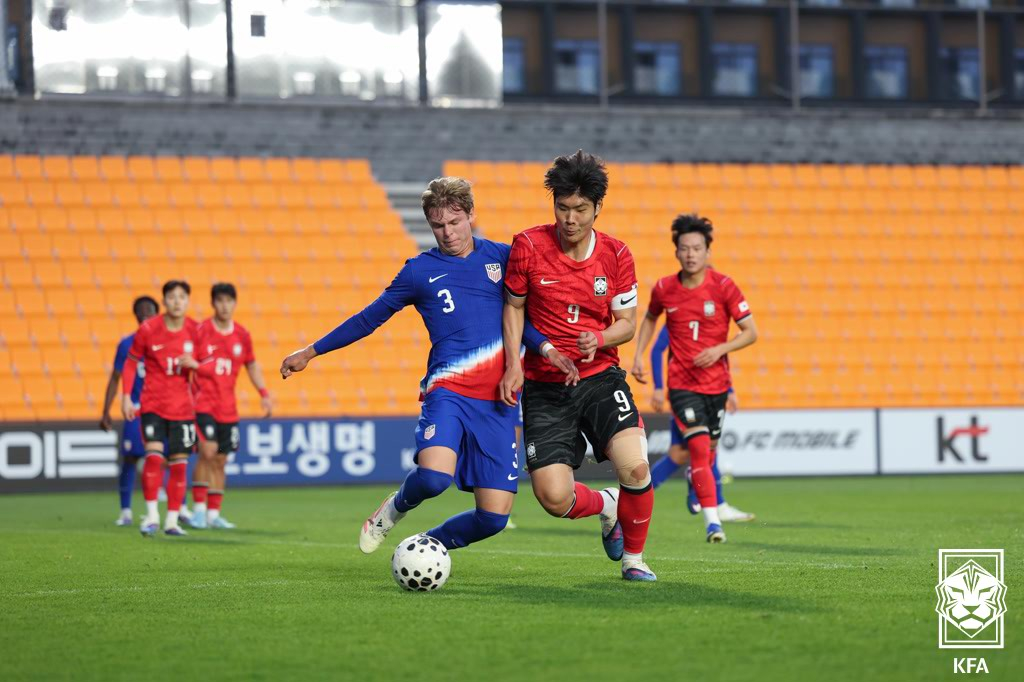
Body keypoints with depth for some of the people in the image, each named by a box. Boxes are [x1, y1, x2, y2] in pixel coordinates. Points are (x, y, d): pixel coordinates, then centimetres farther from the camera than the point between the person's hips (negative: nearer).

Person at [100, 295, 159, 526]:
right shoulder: (127, 344, 4)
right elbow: (115, 379, 8)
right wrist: (106, 412, 3)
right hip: (136, 410, 0)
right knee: (129, 459, -4)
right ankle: (125, 512, 5)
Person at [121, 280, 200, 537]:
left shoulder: (195, 330, -2)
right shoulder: (148, 329, -8)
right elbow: (131, 363, 3)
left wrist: (194, 364, -14)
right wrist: (126, 397, -3)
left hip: (182, 407, 2)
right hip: (153, 404, -2)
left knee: (179, 463, 3)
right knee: (154, 456, -17)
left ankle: (172, 520, 12)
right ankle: (151, 515, -9)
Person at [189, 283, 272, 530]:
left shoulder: (242, 335, 7)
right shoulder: (201, 331, -7)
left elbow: (252, 366, 19)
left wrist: (264, 394, 12)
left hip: (227, 408, 5)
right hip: (203, 404, -5)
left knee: (220, 461, 7)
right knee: (208, 452, -19)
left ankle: (213, 514, 14)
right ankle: (199, 509, -11)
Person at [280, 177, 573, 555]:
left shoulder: (502, 257, 12)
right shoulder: (420, 270, 8)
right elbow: (369, 318, 16)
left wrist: (548, 349, -3)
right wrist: (311, 352, 20)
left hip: (497, 401, 2)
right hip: (449, 391, -2)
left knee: (494, 516, -6)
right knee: (434, 477, -31)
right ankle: (397, 506, 6)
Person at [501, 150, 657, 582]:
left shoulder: (616, 255, -3)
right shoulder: (528, 246, -6)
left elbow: (627, 323, 4)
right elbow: (513, 305, 7)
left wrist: (599, 339, -18)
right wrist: (513, 364, -5)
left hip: (600, 377, 0)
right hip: (544, 388, 0)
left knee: (635, 468, -23)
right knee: (554, 499, -12)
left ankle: (633, 558, 3)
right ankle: (606, 506, 26)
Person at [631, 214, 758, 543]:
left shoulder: (723, 286, -8)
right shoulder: (664, 289, -3)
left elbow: (751, 332, -6)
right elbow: (650, 318, 19)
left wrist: (720, 349, -20)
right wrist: (639, 356, 9)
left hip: (717, 382, 1)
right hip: (682, 382, -1)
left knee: (708, 449, 14)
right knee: (699, 447, -17)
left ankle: (697, 482, 50)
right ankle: (713, 522, -20)